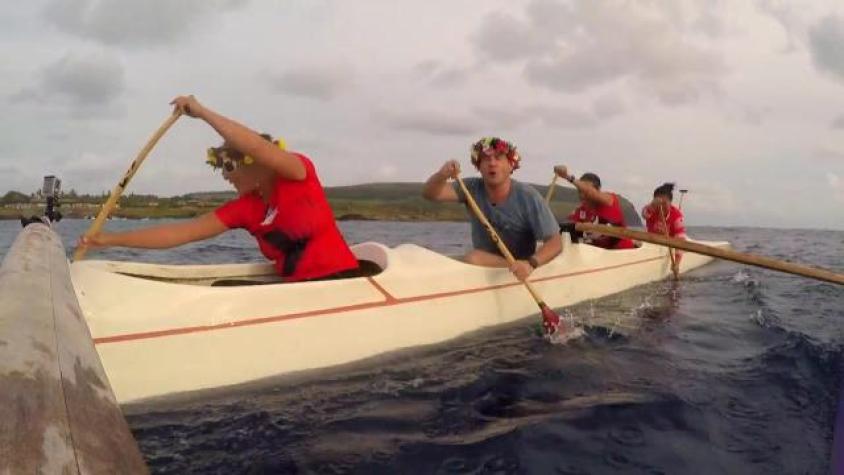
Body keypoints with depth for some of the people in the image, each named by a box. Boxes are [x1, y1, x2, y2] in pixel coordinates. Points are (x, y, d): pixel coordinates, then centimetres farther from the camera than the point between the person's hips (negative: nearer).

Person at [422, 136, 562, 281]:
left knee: (472, 258, -26)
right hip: (482, 267, 6)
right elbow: (430, 194, -15)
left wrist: (531, 263, -38)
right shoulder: (473, 189, -6)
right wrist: (441, 176, -38)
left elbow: (555, 242, -19)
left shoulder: (529, 197, -16)